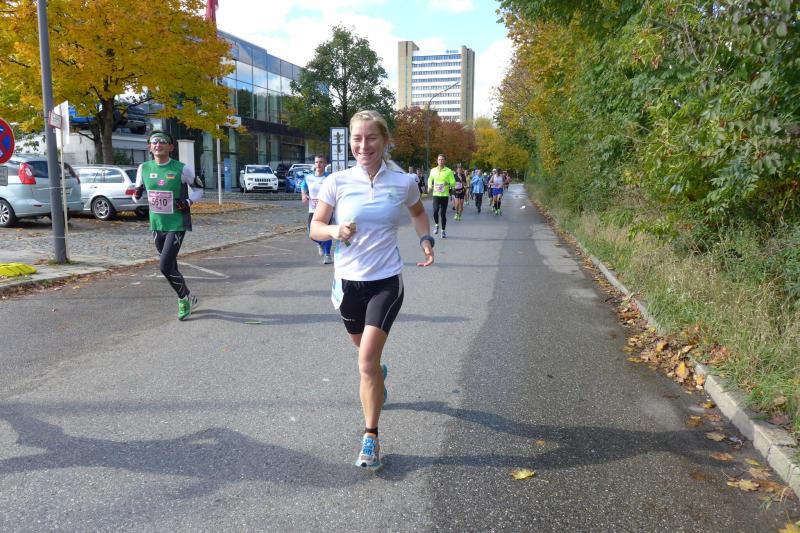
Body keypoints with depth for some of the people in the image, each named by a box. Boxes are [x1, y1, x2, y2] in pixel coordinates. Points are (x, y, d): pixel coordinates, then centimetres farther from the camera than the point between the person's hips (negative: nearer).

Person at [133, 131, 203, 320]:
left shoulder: (182, 169, -9)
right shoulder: (144, 168, 3)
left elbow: (199, 189, 4)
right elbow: (137, 195, 14)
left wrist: (189, 201, -15)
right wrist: (137, 194, -9)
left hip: (177, 225, -5)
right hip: (156, 225, 5)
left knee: (165, 266, -14)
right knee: (170, 266, 13)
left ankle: (184, 298, 7)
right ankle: (187, 298, 32)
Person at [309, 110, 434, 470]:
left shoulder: (403, 182, -6)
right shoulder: (337, 182, -7)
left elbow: (418, 213, 16)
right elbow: (315, 227, 0)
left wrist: (426, 240, -1)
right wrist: (335, 231, -22)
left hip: (385, 281, -2)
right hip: (348, 281, 3)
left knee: (367, 362, -12)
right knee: (364, 348, 23)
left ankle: (371, 437, 4)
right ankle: (378, 376, 59)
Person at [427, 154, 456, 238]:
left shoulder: (449, 171, -2)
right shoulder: (433, 170, 6)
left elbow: (453, 183, -2)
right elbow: (430, 179, 24)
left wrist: (448, 183, -23)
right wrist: (430, 186, 6)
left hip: (445, 195, -1)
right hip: (436, 194, 1)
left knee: (443, 213, 3)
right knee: (435, 211, -17)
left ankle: (443, 231, 18)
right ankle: (436, 225, 11)